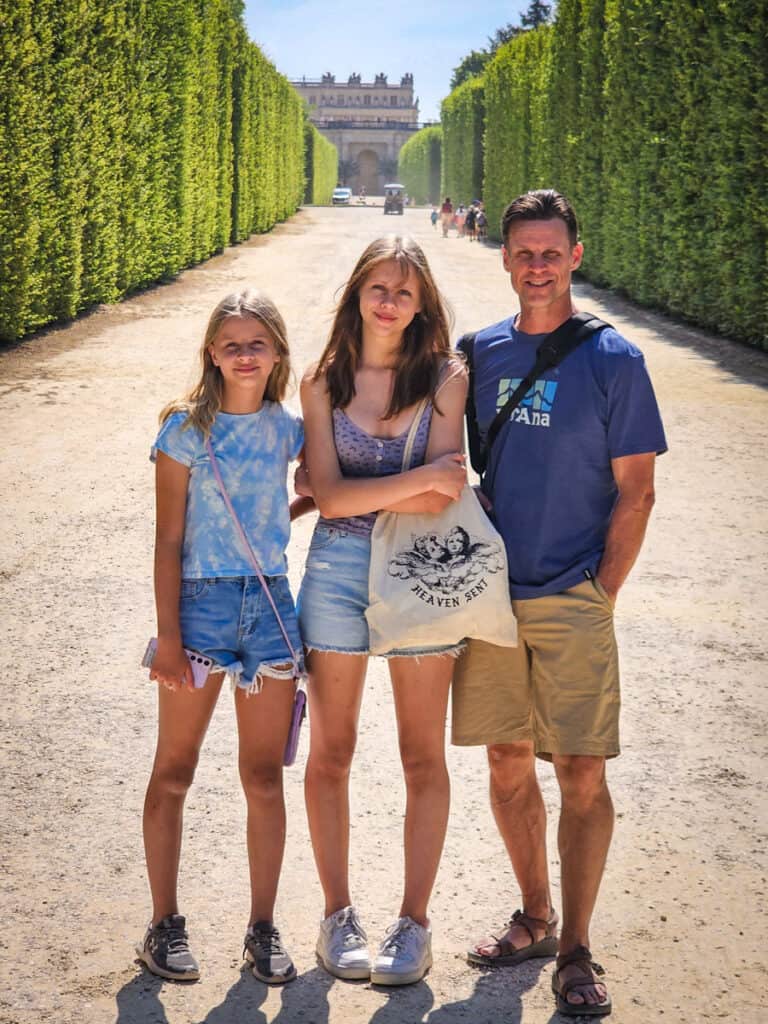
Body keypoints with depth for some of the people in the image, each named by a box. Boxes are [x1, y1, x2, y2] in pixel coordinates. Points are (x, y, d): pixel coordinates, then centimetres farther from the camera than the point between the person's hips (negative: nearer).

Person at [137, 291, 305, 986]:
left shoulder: (288, 429, 6)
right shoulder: (187, 428, -4)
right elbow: (169, 541, -6)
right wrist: (168, 634, -11)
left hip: (270, 604, 3)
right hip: (200, 600, -3)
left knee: (265, 778, 6)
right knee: (174, 772, 5)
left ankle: (263, 930, 17)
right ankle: (165, 924, 17)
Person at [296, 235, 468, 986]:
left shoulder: (446, 378, -3)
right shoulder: (322, 382, 1)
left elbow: (440, 501, -13)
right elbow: (329, 495, -9)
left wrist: (334, 488, -9)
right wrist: (420, 477, -15)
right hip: (337, 571, 1)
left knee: (423, 758, 6)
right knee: (330, 752, 8)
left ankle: (414, 922, 19)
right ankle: (338, 914, 23)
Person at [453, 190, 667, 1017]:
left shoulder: (612, 359, -4)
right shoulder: (480, 351, 6)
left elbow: (635, 491, -4)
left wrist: (601, 595, -7)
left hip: (572, 600, -4)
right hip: (489, 594, 4)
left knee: (581, 774, -3)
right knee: (507, 763, 10)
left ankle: (575, 952, 8)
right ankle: (535, 919, 27)